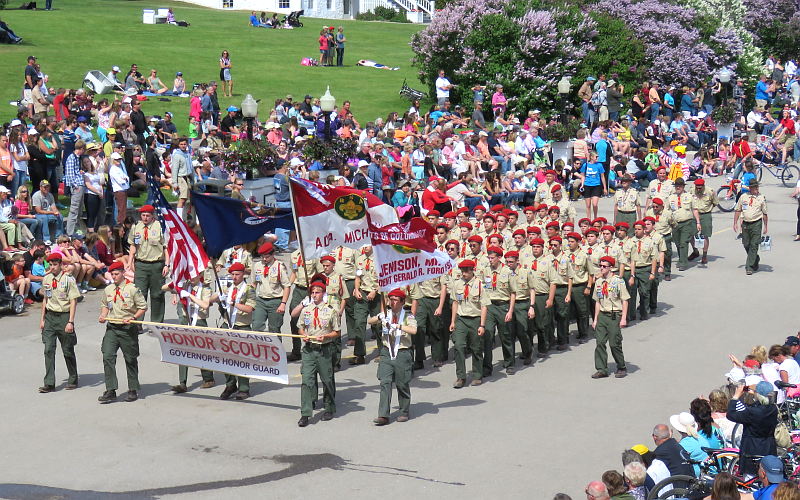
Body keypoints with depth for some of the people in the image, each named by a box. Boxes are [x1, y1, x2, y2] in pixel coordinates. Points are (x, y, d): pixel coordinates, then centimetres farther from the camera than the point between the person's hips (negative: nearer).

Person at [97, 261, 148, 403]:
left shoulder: (132, 289, -6)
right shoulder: (108, 290, 9)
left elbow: (143, 307, -3)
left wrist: (133, 318, -17)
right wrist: (103, 316, 5)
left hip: (128, 328, -4)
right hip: (111, 328, 4)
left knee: (131, 360, 7)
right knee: (108, 357, -9)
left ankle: (133, 390, 19)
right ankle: (110, 390, -6)